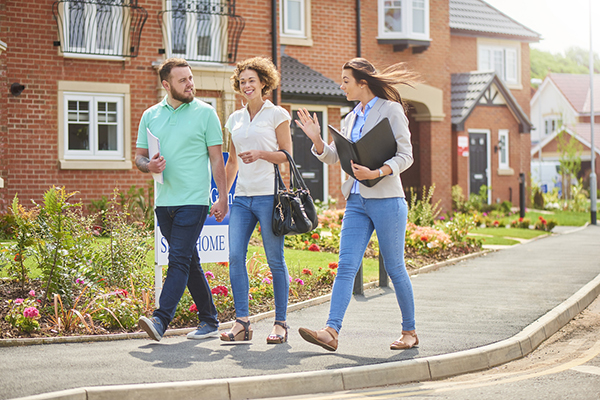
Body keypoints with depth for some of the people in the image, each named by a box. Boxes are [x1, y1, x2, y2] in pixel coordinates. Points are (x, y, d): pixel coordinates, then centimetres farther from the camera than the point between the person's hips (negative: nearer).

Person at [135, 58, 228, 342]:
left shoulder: (205, 113, 1)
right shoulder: (150, 116, 12)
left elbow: (217, 159, 1)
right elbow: (139, 156, 16)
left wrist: (223, 198, -4)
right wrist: (148, 165, -8)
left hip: (193, 200, -5)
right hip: (164, 201, 5)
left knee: (179, 259, -13)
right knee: (190, 262, 11)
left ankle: (161, 320, -20)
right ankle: (209, 320, 20)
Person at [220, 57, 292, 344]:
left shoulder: (276, 114, 2)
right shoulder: (235, 119, 16)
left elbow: (287, 155, -1)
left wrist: (261, 153, -17)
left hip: (269, 195, -5)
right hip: (242, 197, 5)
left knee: (275, 260, -2)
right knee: (235, 256, -6)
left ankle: (280, 323, 5)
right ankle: (241, 322, -3)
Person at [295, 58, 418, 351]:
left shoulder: (391, 110, -4)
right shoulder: (352, 117, 16)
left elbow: (405, 156, -9)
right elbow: (332, 156, 17)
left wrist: (376, 173, -23)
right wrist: (316, 139, -2)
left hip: (386, 199, -6)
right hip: (357, 200, 6)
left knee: (394, 268, 2)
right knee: (346, 266, -5)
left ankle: (409, 331, 15)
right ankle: (331, 332, -12)